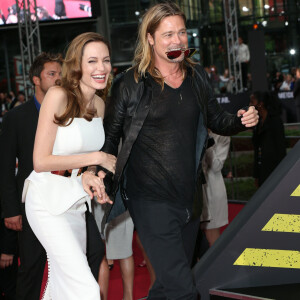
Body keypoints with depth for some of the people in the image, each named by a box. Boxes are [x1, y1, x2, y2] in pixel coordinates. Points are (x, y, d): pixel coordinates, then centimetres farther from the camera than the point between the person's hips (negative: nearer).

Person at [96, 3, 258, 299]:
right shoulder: (131, 84, -7)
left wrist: (241, 120, 0)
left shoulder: (197, 77, 8)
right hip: (150, 199, -6)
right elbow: (109, 136, -1)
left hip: (187, 196, 6)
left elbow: (216, 120, 20)